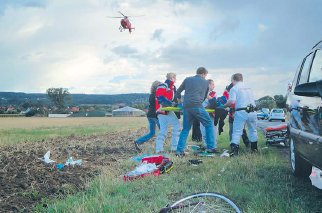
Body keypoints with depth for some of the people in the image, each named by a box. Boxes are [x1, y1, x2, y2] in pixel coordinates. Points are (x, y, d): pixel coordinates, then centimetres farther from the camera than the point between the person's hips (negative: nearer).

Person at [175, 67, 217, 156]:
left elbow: (177, 93, 20)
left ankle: (179, 151, 7)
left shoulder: (187, 79, 18)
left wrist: (181, 102, 34)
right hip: (197, 106, -3)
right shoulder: (206, 82, 14)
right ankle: (210, 147, 7)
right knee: (209, 124, 11)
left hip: (186, 107, 4)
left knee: (185, 129, 13)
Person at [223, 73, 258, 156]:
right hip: (252, 111, 6)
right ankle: (254, 148, 30)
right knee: (253, 130, 20)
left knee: (237, 131, -4)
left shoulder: (234, 88, -2)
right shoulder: (248, 87, 18)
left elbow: (232, 101, -13)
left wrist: (224, 106, 3)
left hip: (241, 112, -5)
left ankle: (234, 150, -11)